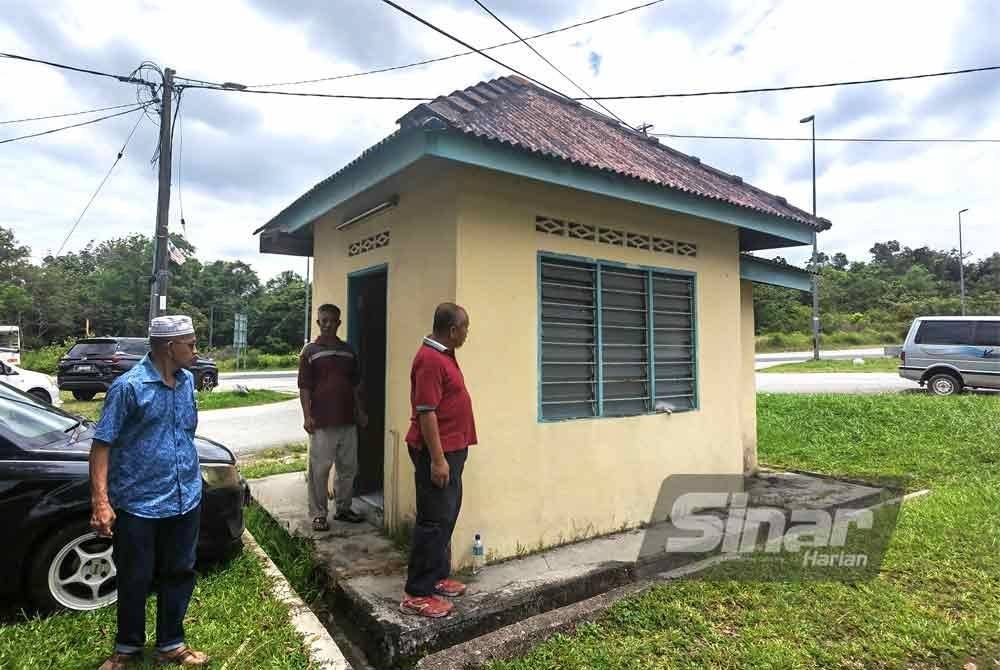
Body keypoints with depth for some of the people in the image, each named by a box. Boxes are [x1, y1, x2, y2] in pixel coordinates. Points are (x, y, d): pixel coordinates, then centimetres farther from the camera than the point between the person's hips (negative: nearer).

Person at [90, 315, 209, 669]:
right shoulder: (129, 386, -15)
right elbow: (102, 444, -14)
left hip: (185, 499, 5)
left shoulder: (187, 381, 4)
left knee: (179, 574, 15)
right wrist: (100, 501, -21)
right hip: (138, 503, -5)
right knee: (134, 579, 12)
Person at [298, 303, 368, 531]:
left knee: (349, 467, 12)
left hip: (347, 420, 5)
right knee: (319, 469, 2)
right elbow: (304, 387, -5)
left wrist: (360, 411, 11)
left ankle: (343, 508, 28)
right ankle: (318, 514, 15)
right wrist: (307, 416, -11)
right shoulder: (310, 351, -2)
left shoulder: (348, 351, 10)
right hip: (322, 422, -5)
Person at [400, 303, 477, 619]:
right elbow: (426, 412, -23)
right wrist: (437, 459, -22)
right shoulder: (430, 359, -20)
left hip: (451, 449, 10)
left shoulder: (444, 354, 12)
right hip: (437, 452, -10)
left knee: (447, 517, 17)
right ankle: (417, 595, 8)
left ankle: (437, 577, 30)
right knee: (434, 521, -3)